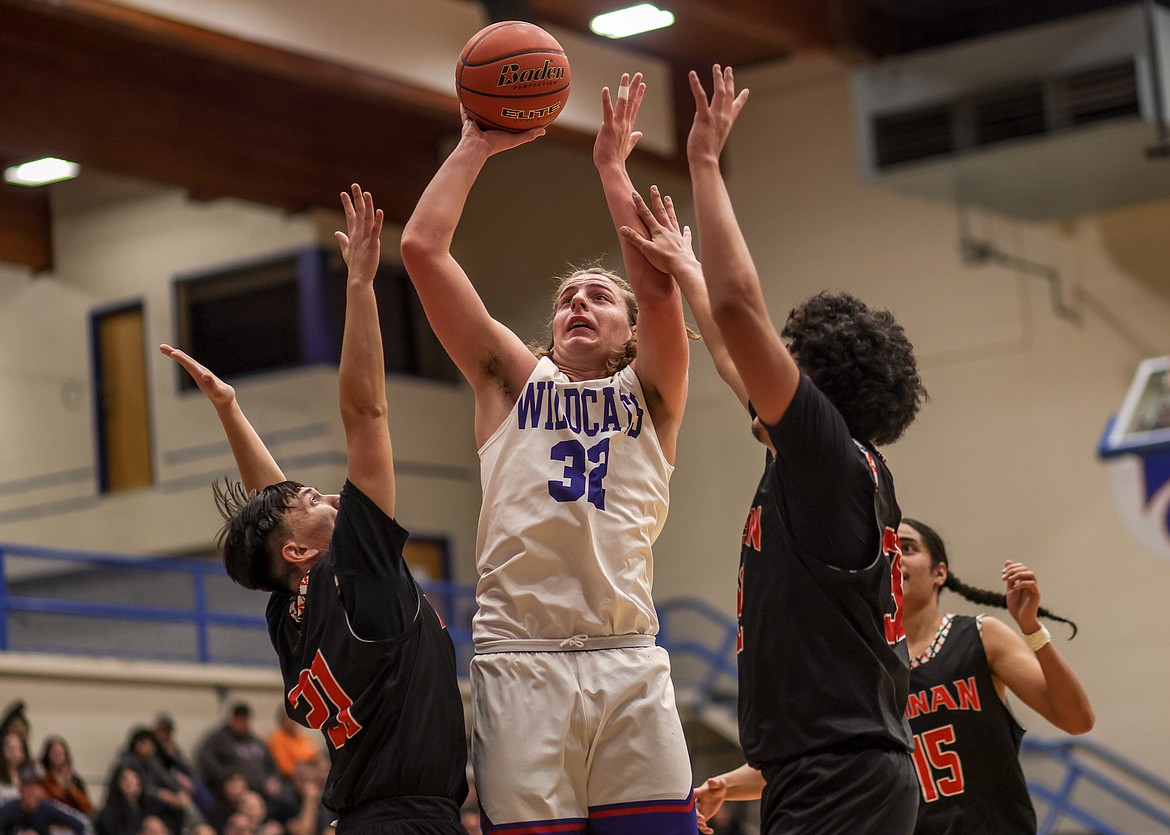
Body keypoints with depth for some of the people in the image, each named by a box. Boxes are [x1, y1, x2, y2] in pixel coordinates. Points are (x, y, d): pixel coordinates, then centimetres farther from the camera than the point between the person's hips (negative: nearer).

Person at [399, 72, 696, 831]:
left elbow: (658, 280, -2)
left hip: (628, 663, 0)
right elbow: (423, 248, 11)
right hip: (520, 662, 0)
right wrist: (476, 146, 15)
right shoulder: (513, 381, 18)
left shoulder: (649, 395, 16)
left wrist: (613, 166, 6)